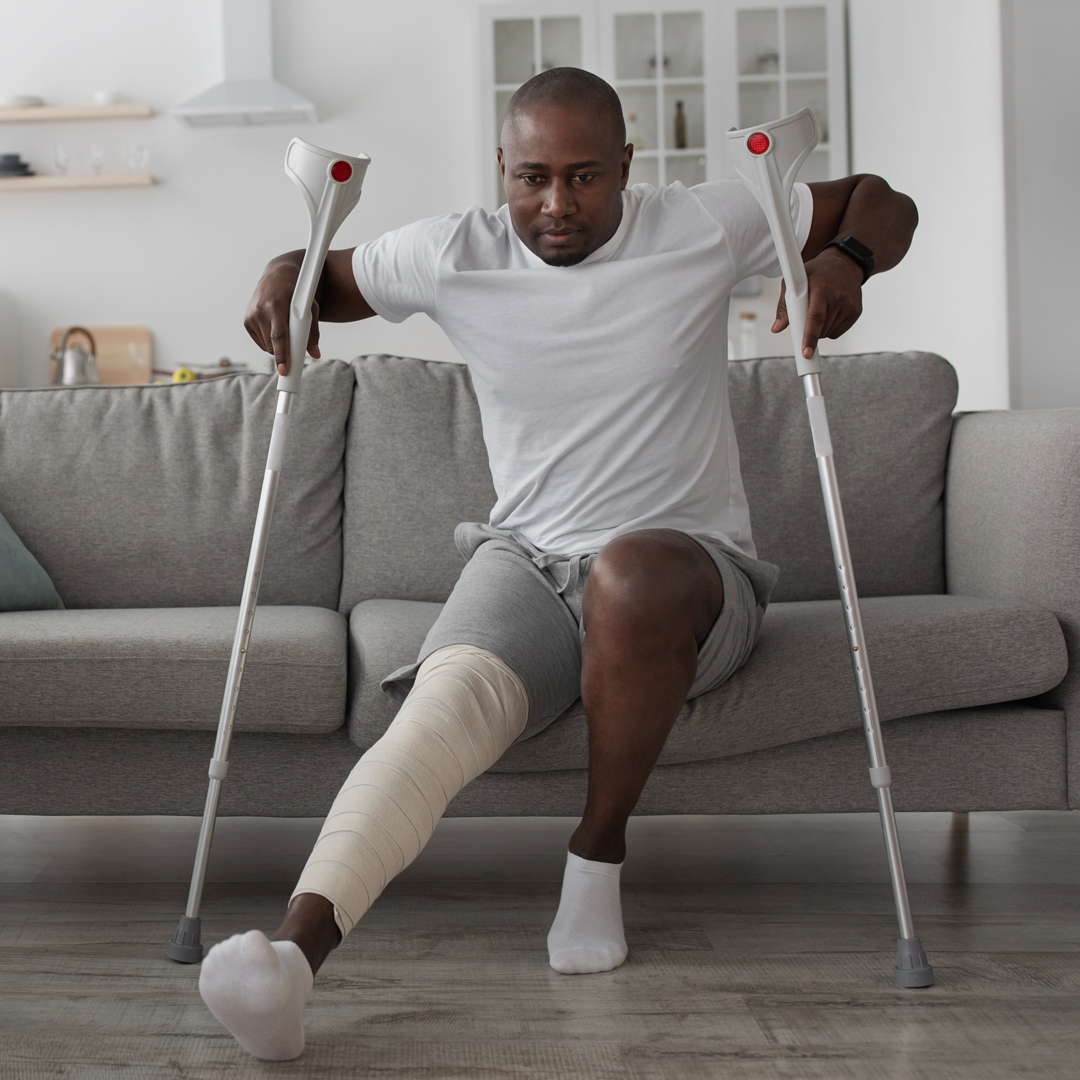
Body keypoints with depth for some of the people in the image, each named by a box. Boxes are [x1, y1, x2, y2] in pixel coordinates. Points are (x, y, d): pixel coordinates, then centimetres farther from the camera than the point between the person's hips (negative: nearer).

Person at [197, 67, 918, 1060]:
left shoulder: (706, 226, -1)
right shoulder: (452, 255, 3)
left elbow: (883, 203, 10)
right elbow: (332, 280, 20)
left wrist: (846, 259, -13)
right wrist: (286, 270, -4)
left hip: (691, 563, -1)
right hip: (526, 558, 1)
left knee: (631, 572, -40)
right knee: (454, 691, -33)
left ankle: (600, 852, -17)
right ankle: (293, 953, -52)